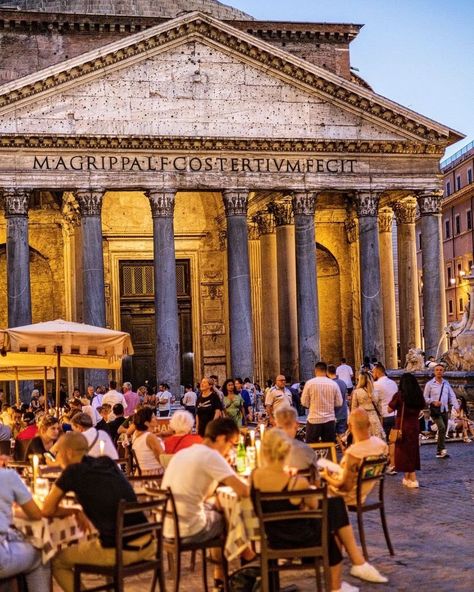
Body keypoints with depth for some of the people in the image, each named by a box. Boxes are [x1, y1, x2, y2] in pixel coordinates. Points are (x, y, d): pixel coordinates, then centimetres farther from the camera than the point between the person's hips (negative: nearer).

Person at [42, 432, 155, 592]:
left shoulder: (72, 472, -2)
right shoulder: (108, 463, 13)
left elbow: (47, 511, 5)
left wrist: (72, 511, 20)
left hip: (117, 550, -6)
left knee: (57, 561, 15)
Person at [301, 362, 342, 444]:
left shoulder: (309, 383, -7)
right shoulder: (333, 384, -2)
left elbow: (304, 402, -1)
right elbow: (339, 403, 3)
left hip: (314, 420, -2)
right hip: (330, 420, 2)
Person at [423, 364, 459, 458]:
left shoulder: (446, 384, 10)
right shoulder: (430, 384, -2)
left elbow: (452, 396, 8)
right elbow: (425, 397, 0)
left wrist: (457, 408, -5)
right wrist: (433, 402, -17)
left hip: (444, 410, 5)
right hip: (435, 410, -5)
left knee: (443, 431, 8)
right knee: (442, 428, -23)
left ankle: (439, 452, 17)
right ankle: (442, 449, -20)